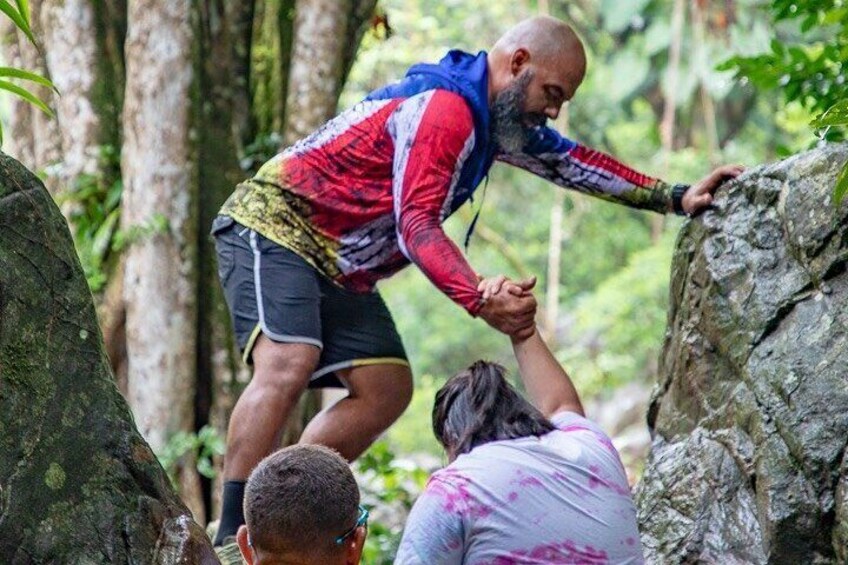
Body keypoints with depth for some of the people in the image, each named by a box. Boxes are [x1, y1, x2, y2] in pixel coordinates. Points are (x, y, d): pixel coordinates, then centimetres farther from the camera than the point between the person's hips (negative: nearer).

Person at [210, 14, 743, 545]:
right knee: (288, 366, -28)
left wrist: (673, 197, 11)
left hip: (337, 269, 10)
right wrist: (481, 302, -42)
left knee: (387, 387, 0)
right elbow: (417, 226, -30)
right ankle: (231, 539, -31)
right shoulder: (444, 109, -23)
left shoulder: (496, 116, 9)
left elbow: (569, 160, 17)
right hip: (271, 224, -10)